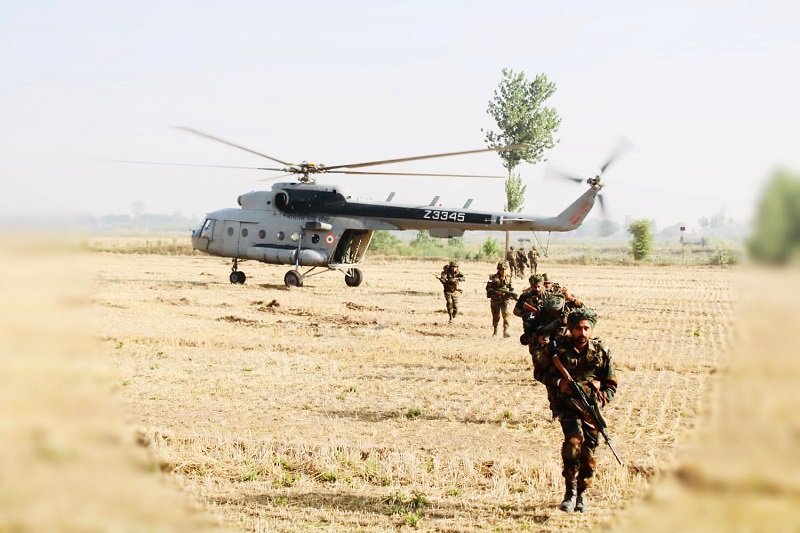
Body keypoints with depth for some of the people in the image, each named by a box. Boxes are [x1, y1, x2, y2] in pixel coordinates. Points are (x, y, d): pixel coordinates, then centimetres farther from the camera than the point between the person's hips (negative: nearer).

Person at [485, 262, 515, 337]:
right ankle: (494, 332, 20)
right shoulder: (493, 278, -3)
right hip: (495, 300, -1)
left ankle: (506, 331, -16)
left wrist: (512, 294, -7)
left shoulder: (508, 278, 7)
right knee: (496, 317, 7)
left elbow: (511, 289, 13)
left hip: (504, 300, 1)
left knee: (505, 315, -14)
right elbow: (488, 288, -5)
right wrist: (496, 291, -17)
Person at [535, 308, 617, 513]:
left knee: (588, 452, 2)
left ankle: (582, 494, 25)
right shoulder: (557, 348, -5)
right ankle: (570, 491, -18)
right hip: (565, 403, -3)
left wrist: (599, 400, -10)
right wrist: (558, 383, -11)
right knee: (574, 437, -28)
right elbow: (540, 373, 7)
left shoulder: (601, 351, 2)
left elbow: (611, 385, 9)